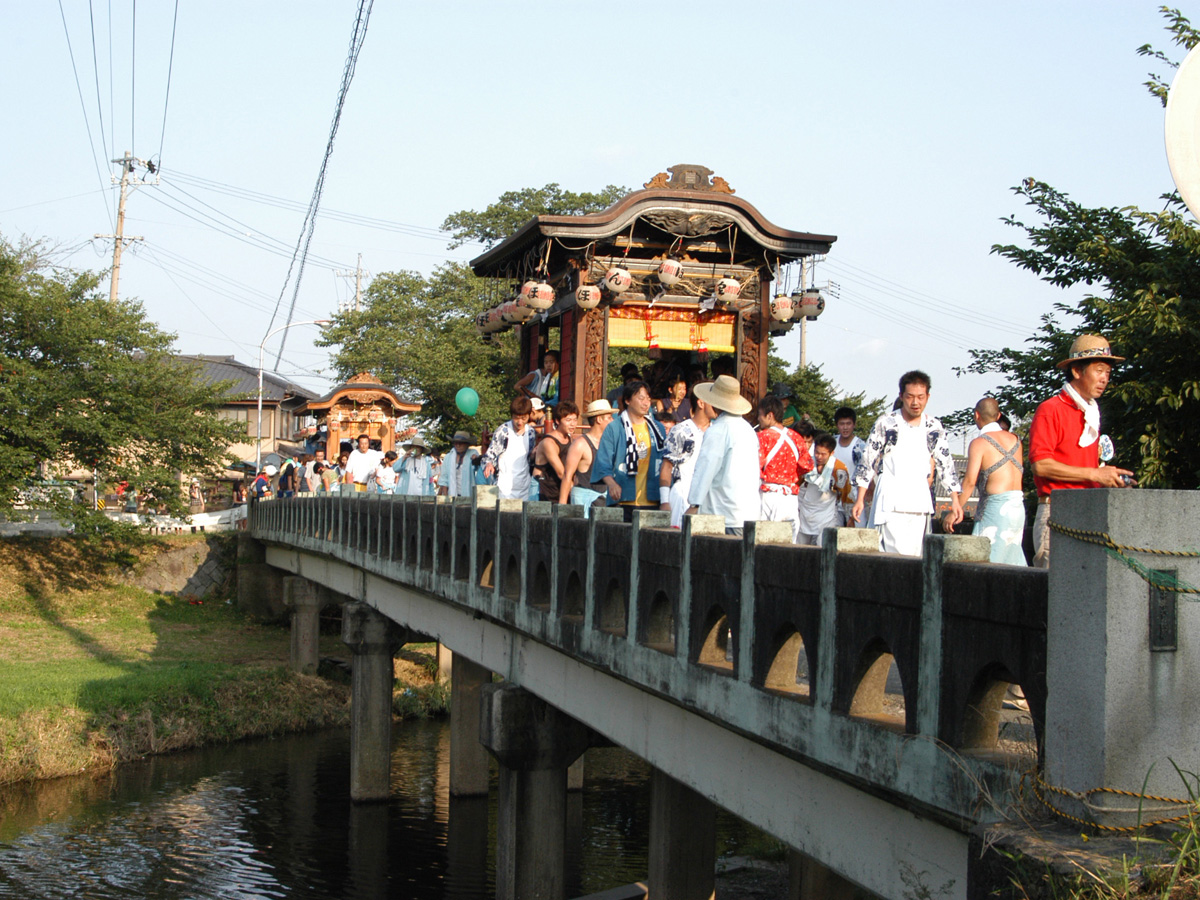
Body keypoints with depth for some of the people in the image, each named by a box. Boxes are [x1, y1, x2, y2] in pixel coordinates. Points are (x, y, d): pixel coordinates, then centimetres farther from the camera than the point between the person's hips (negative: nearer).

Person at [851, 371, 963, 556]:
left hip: (920, 504, 4)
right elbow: (867, 462, 1)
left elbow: (946, 465, 14)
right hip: (890, 503, -4)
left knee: (915, 556, 2)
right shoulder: (885, 423, -1)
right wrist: (860, 499, -2)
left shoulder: (934, 427, 8)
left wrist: (955, 500, 8)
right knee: (898, 555, -15)